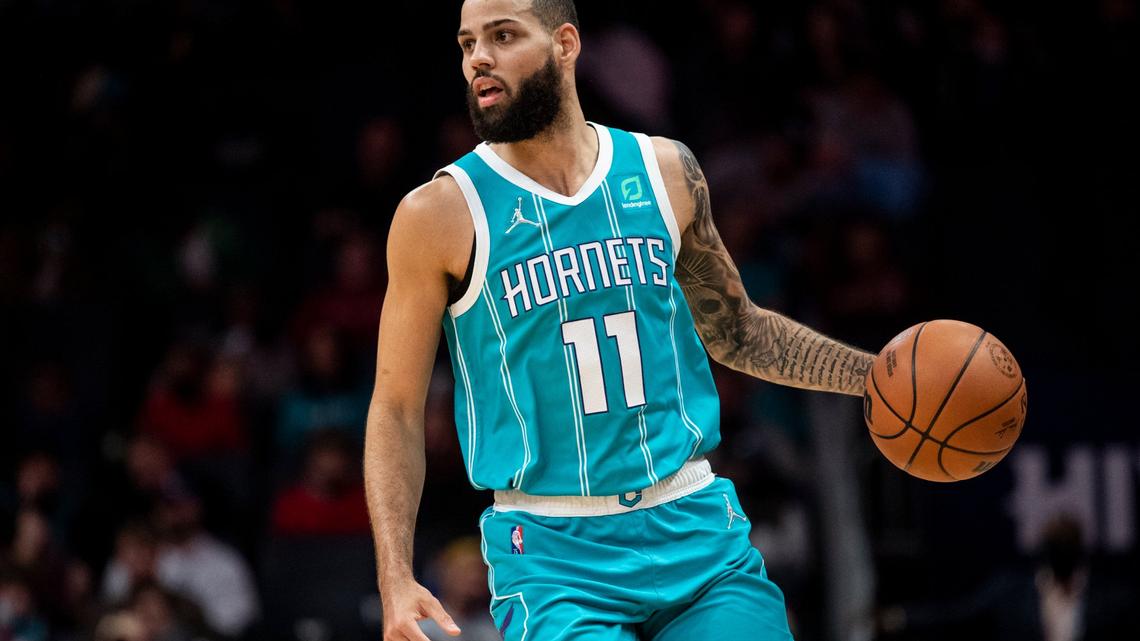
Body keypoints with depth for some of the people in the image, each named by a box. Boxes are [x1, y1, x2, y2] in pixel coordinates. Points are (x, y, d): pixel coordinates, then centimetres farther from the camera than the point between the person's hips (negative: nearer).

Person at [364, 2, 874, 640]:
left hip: (695, 528, 3)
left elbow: (736, 330, 20)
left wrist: (880, 374, 10)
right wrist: (396, 581, -10)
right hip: (551, 555, -3)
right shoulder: (441, 214, -4)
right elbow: (397, 409, 0)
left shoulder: (664, 169, 6)